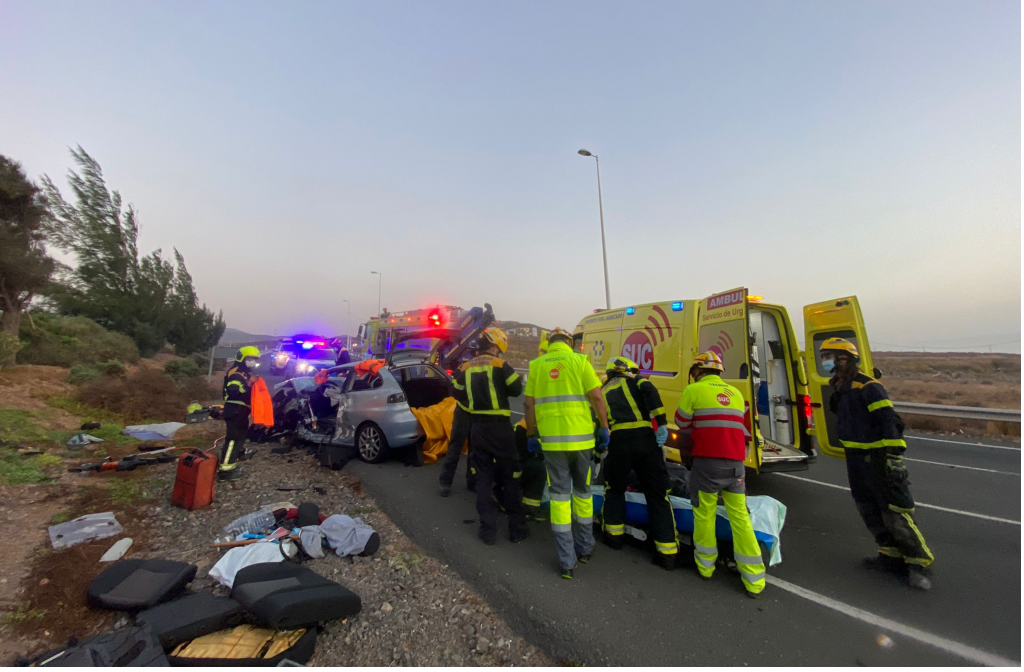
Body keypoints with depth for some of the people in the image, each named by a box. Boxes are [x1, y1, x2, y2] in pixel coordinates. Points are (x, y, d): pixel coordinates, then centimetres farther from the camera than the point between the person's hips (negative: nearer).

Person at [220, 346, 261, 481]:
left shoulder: (246, 373, 19)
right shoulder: (236, 373, -15)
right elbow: (233, 392, -30)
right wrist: (248, 384, -38)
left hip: (241, 411, 11)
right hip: (235, 410, -11)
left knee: (240, 437, 17)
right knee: (234, 438, -13)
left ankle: (230, 465, 28)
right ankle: (225, 469, -10)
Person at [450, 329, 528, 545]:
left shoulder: (465, 368, 7)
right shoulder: (500, 365, -8)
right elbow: (516, 389, -9)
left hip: (477, 428, 4)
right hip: (499, 427, -4)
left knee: (483, 479, 12)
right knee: (510, 478, 8)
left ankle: (488, 531, 14)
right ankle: (517, 529, 15)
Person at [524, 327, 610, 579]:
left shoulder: (537, 365, 4)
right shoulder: (580, 361, -2)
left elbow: (529, 404, 4)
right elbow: (597, 398, -7)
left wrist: (531, 435, 13)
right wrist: (604, 428, 4)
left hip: (551, 440, 0)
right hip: (581, 438, 0)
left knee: (559, 496, 10)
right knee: (582, 492, 19)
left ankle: (566, 561, 14)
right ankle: (585, 549, 34)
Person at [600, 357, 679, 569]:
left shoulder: (603, 392, 24)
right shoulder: (633, 382, 16)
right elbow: (650, 391, -7)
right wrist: (662, 423, -10)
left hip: (619, 442, 1)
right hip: (646, 439, -1)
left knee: (614, 490, 24)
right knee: (657, 494, 9)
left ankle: (614, 535, 33)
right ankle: (668, 553, 14)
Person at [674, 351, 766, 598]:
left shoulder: (694, 390, -4)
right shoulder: (735, 393, 12)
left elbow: (682, 424, 3)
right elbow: (741, 427, 17)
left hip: (707, 462, -4)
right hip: (736, 463, 5)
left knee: (704, 514, 11)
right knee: (740, 518, 11)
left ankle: (705, 566, 25)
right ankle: (754, 581, 16)